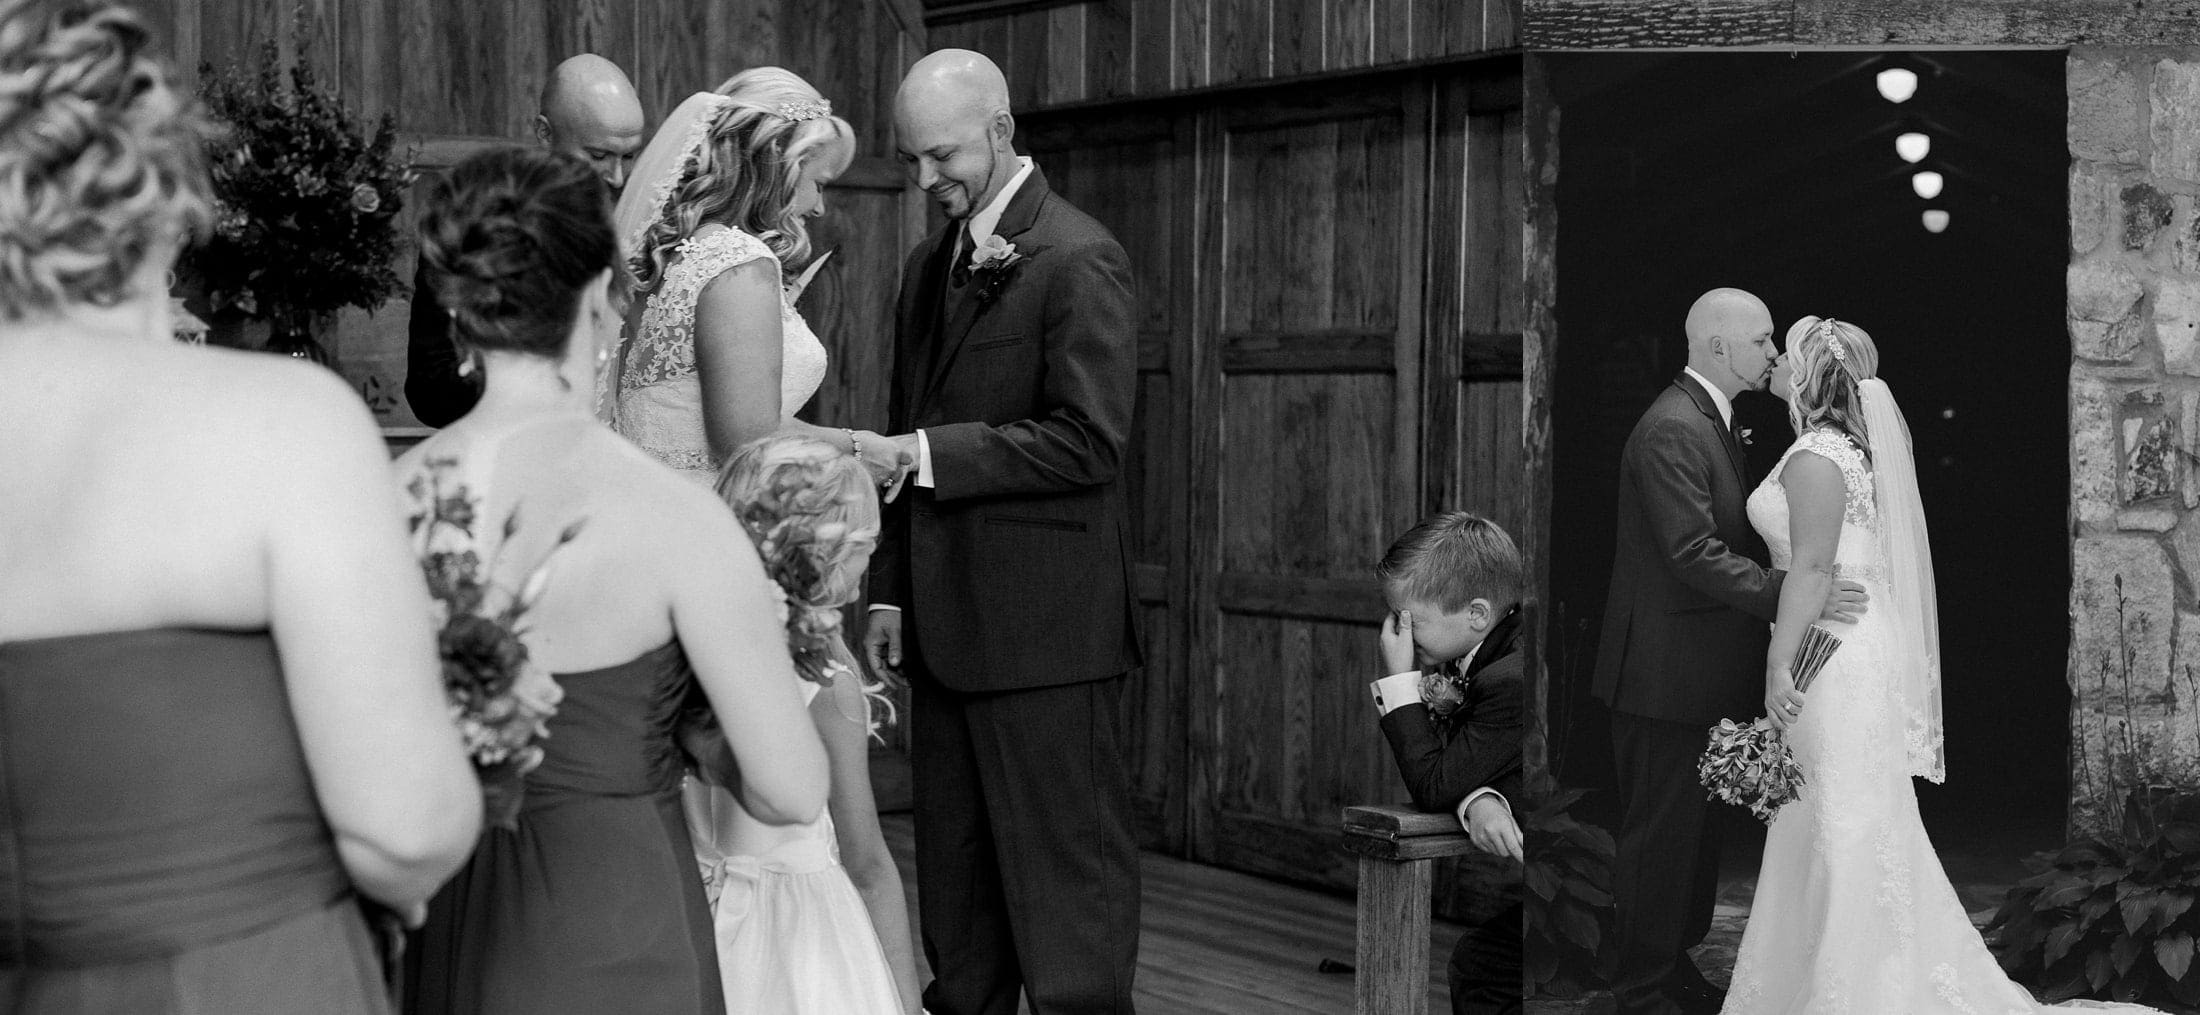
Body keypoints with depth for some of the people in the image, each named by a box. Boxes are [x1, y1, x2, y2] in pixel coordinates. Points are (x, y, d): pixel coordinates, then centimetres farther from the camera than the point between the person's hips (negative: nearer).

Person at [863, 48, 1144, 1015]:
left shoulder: (1079, 260, -10)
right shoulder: (928, 263, 15)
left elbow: (1088, 440, -16)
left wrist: (926, 453, -19)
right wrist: (892, 591, 15)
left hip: (1042, 625, -8)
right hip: (946, 621, 8)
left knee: (1064, 871, -2)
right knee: (952, 869, 14)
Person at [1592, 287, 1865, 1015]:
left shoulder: (1710, 421, 14)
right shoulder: (1672, 430, -19)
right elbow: (1694, 554, -26)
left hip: (1700, 672, 10)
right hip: (1667, 673, -10)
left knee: (1692, 829, 17)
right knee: (1660, 832, -1)